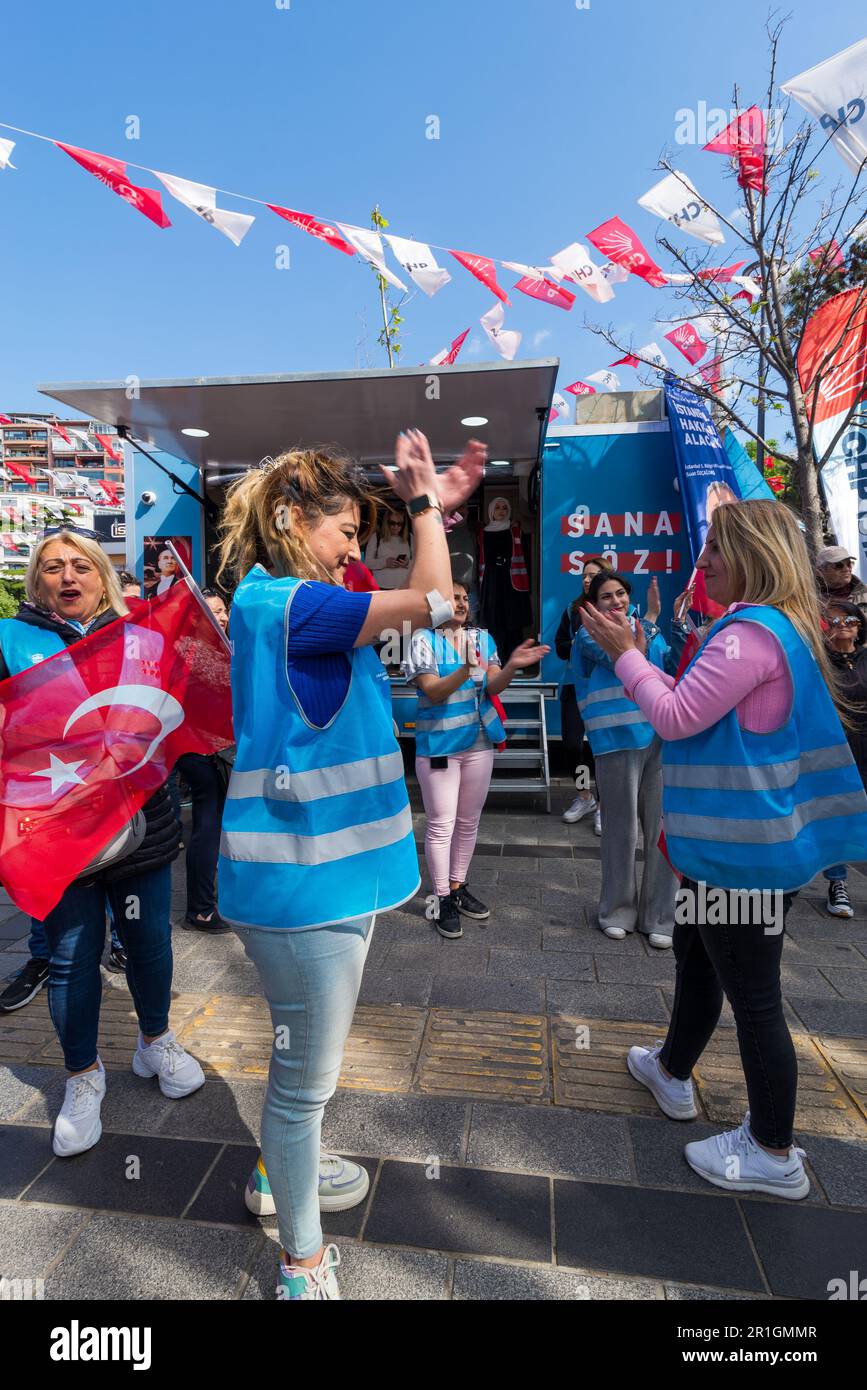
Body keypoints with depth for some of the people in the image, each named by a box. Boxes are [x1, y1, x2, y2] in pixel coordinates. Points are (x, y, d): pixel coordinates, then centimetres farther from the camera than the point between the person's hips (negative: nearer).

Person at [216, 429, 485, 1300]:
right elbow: (431, 603, -22)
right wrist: (423, 501, -7)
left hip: (332, 868, 10)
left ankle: (282, 1171, 53)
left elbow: (410, 604, 17)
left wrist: (436, 507, 13)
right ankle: (301, 1261, 32)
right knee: (306, 1073, 9)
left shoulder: (283, 600, 12)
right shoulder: (281, 602, -19)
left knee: (306, 1059, 28)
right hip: (300, 881, -10)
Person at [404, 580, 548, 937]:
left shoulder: (482, 638, 6)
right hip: (439, 744, -5)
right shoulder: (424, 640, -7)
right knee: (441, 824, -1)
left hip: (479, 741, 5)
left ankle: (458, 887, 29)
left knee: (468, 821, 14)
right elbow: (433, 692, -17)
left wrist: (512, 665, -21)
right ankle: (444, 899, 12)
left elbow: (492, 687, -1)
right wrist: (466, 670, -32)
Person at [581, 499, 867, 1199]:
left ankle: (773, 1154, 26)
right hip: (732, 842, 11)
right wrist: (637, 656, 10)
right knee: (696, 958, 25)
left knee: (753, 996, 5)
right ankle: (673, 1071, 47)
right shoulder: (773, 627, 11)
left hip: (743, 852, -11)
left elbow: (676, 718, -21)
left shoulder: (750, 634, -22)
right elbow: (693, 704, 15)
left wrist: (625, 653, -9)